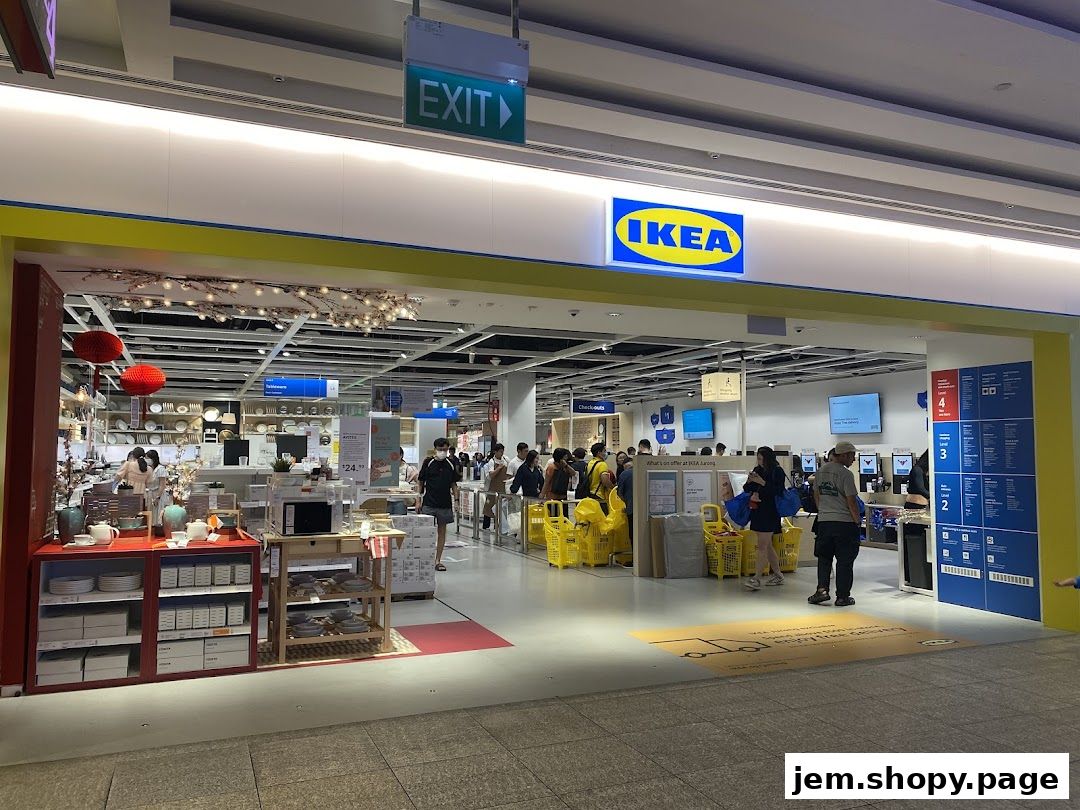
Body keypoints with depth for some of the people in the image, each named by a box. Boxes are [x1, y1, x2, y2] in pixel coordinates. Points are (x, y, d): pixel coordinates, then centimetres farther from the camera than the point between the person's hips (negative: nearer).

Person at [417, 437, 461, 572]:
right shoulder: (428, 462, -2)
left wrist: (456, 499, 3)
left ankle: (438, 560, 15)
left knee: (442, 531, 7)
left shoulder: (451, 464, 5)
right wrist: (419, 499, -1)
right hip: (429, 502, -3)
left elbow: (453, 483, 11)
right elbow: (421, 481, 2)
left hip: (445, 503, 3)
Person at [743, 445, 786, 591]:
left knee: (762, 546, -10)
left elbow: (778, 491, -16)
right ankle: (778, 575, 25)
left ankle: (757, 579, -11)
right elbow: (747, 489, 12)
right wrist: (750, 482, -8)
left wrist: (762, 482, -23)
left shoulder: (777, 472, -7)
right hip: (757, 511, 8)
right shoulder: (758, 470, 11)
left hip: (770, 512, -8)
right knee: (767, 545, 14)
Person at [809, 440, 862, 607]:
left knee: (824, 558, 15)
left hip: (823, 521, 5)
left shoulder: (820, 471, 8)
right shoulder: (845, 474, -13)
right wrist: (857, 520, -2)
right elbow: (851, 501, -14)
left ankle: (822, 589, 4)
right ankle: (842, 596, 9)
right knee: (844, 561, 4)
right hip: (845, 522, -5)